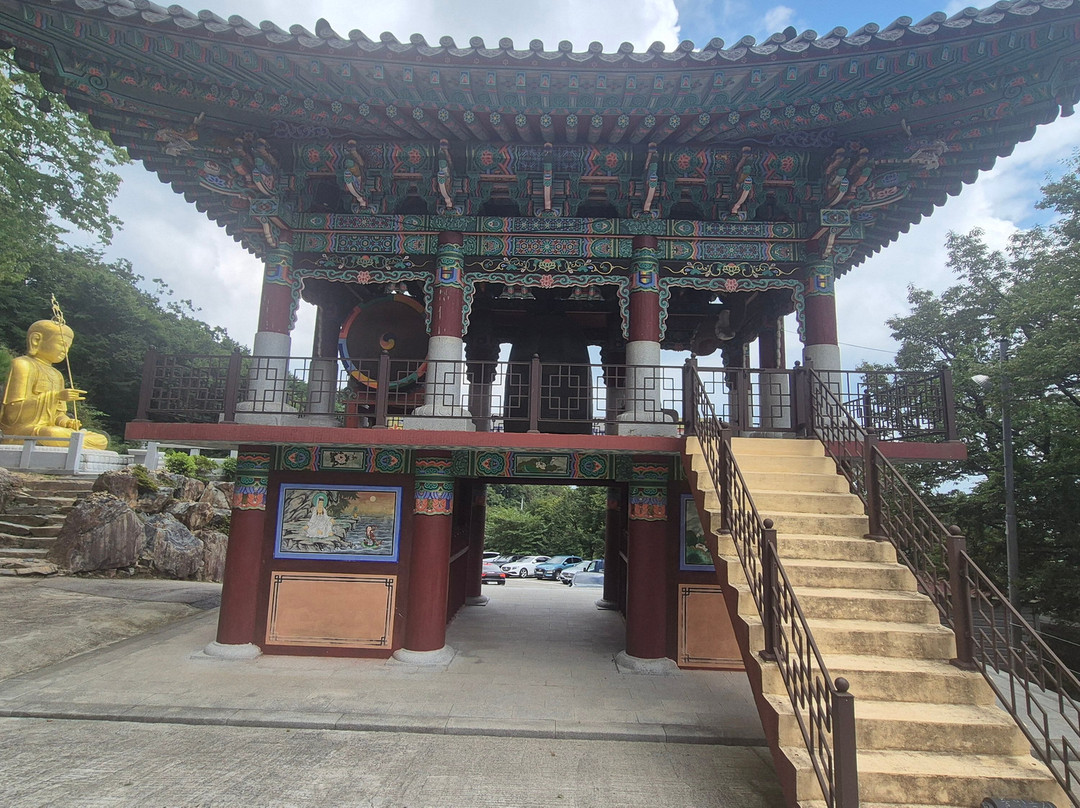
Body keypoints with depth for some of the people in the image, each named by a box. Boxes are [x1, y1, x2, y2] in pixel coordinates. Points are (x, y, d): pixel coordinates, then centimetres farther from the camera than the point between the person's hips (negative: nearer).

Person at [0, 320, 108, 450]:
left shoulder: (57, 375, 22)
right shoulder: (22, 365, -2)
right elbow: (14, 411, -13)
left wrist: (67, 422, -6)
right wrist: (56, 396, -22)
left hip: (47, 429, 8)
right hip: (20, 431, -8)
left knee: (101, 440, -11)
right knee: (52, 436, -42)